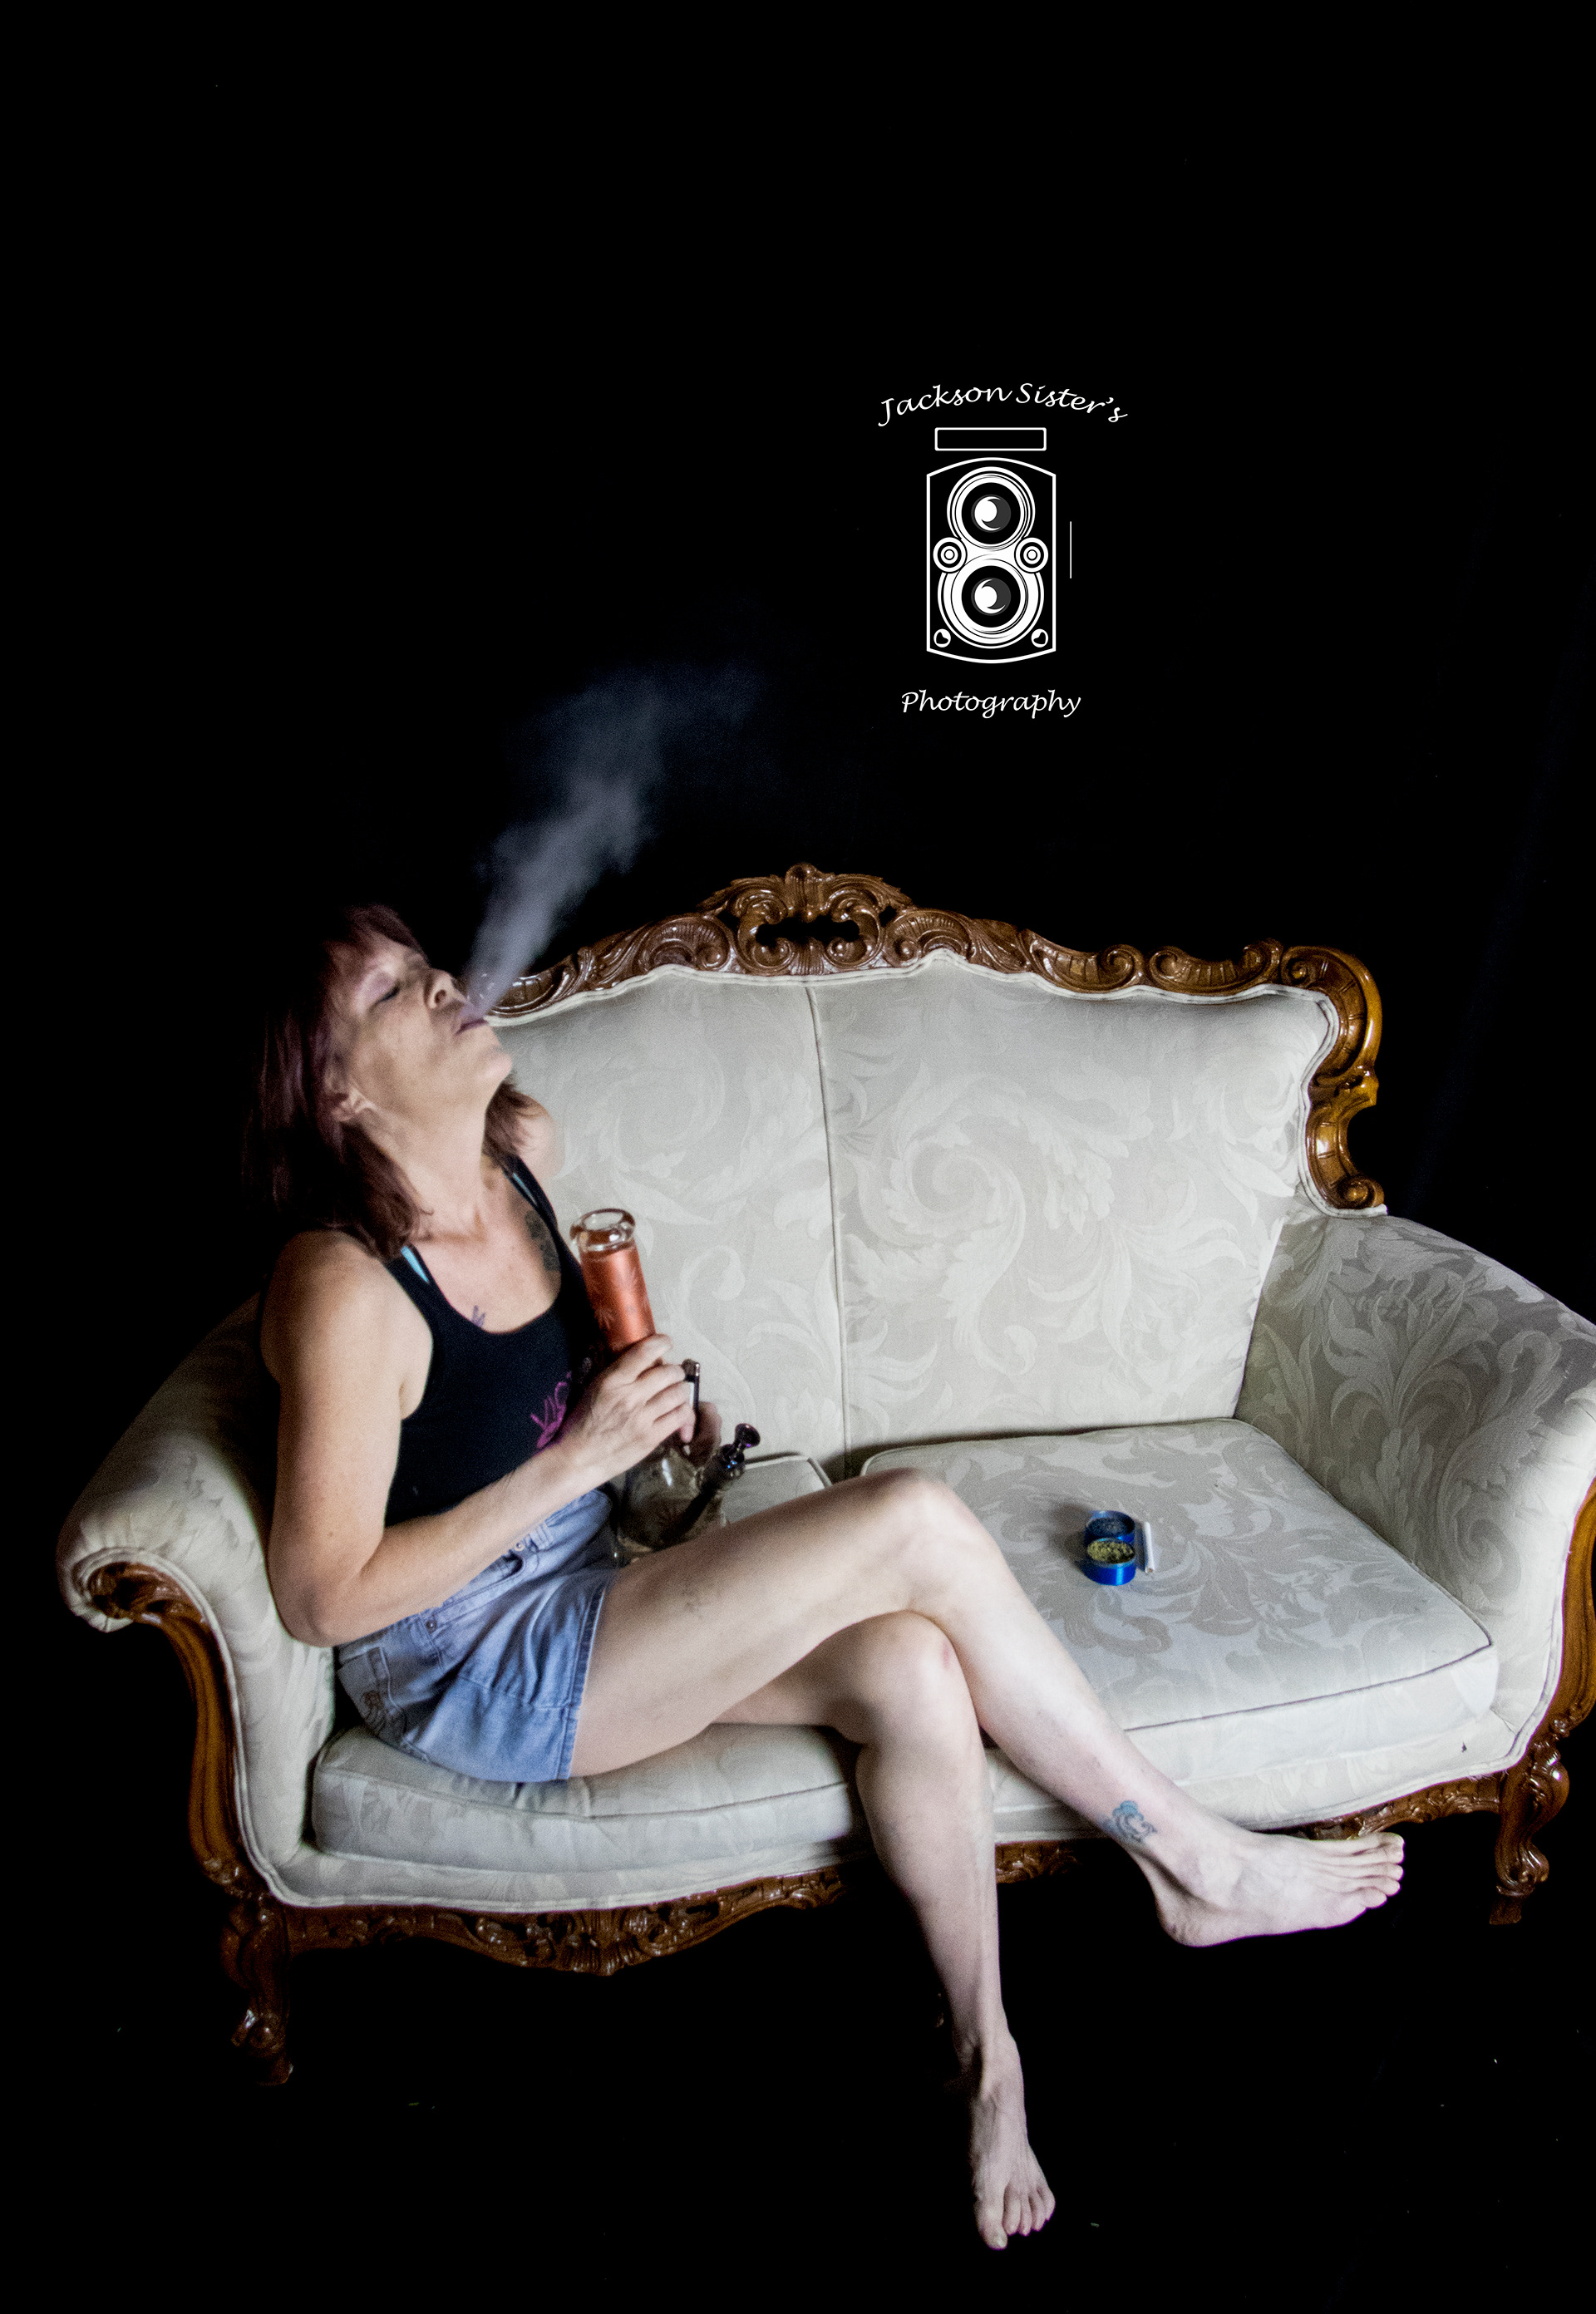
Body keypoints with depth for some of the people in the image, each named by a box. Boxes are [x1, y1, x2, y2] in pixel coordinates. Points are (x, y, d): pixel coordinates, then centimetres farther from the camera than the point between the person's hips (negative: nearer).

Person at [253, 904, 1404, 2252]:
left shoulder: (523, 1146, -1)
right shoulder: (344, 1289, -24)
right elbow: (323, 1598, -19)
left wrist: (656, 1402, 0)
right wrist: (581, 1459, -22)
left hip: (579, 1596, 7)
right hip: (470, 1682, -7)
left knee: (905, 1667, -19)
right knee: (916, 1525, -22)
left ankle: (986, 2053, 5)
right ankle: (1194, 1861, -4)